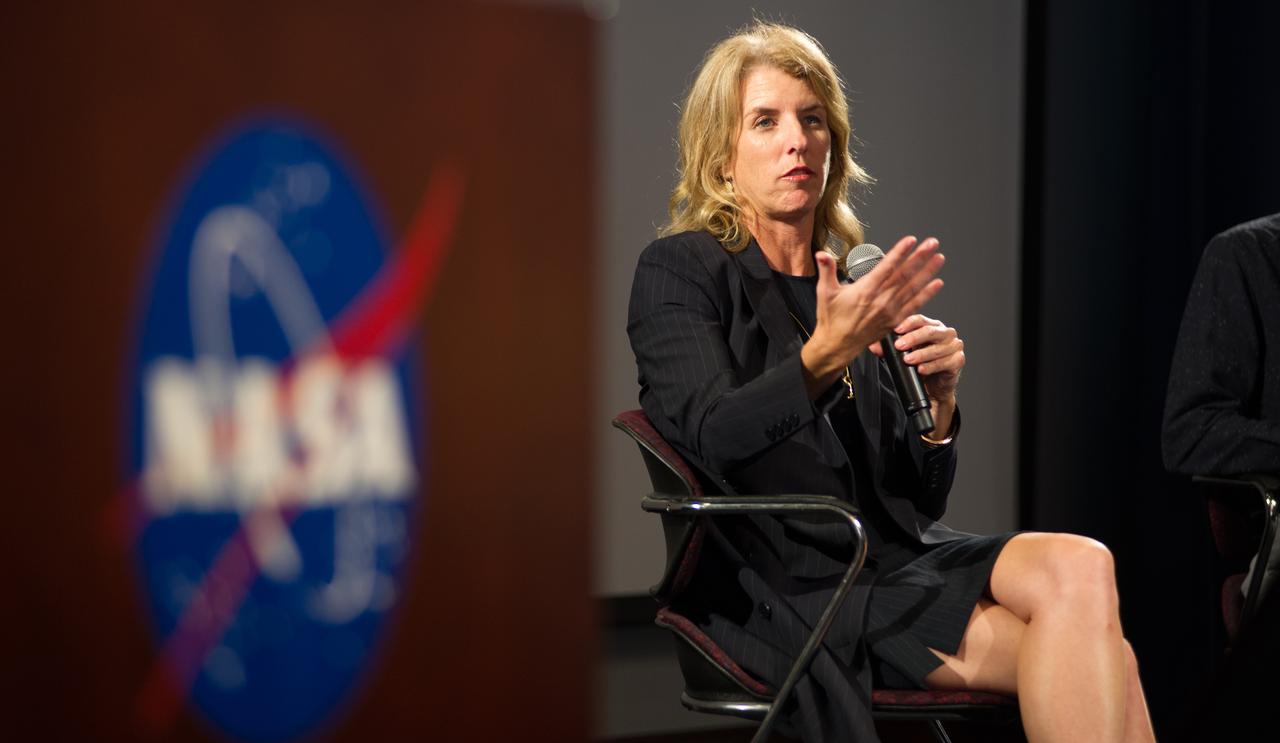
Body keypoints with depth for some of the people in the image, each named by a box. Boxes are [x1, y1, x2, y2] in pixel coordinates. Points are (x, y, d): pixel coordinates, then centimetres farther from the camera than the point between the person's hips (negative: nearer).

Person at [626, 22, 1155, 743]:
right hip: (783, 590, -5)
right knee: (1091, 650, -24)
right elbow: (713, 439, -17)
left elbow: (918, 501, 16)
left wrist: (939, 400, -4)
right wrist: (828, 352, -29)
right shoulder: (680, 270, 2)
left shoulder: (852, 283, 18)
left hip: (894, 561, 6)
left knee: (1082, 567, -26)